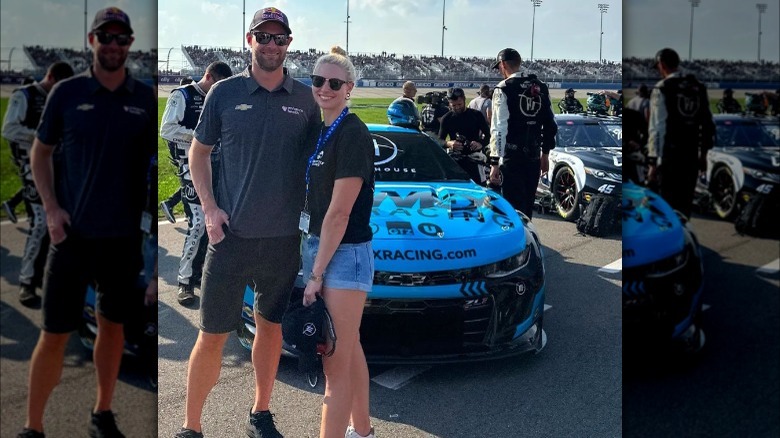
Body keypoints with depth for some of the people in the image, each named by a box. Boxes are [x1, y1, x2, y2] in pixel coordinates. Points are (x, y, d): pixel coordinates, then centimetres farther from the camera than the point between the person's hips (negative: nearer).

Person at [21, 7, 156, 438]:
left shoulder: (147, 98, 2)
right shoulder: (67, 92, -1)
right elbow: (40, 153, 6)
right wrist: (51, 209, -6)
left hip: (125, 235, 2)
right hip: (73, 233, -2)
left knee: (113, 325, 14)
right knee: (54, 333, 1)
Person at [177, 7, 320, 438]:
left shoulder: (306, 99, 4)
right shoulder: (224, 92, -1)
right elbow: (198, 152, 7)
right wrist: (209, 208, -5)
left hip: (286, 237, 2)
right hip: (231, 235, -2)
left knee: (271, 326, 15)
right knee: (212, 335, 2)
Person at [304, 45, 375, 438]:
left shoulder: (352, 134, -15)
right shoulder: (322, 131, 12)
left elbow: (339, 213, -19)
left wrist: (317, 272, -17)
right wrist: (314, 265, 9)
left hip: (344, 255, -9)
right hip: (316, 244, 9)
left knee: (335, 364, -5)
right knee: (349, 349, 20)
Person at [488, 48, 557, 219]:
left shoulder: (503, 89, -9)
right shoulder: (540, 87, 10)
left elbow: (499, 128, -15)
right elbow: (550, 124, 12)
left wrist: (495, 162, -14)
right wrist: (545, 153, 22)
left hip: (511, 157, -6)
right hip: (534, 156, 6)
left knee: (515, 207, -3)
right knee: (527, 206, 17)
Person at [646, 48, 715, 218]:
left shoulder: (661, 90, -9)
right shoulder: (698, 88, 10)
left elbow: (657, 128, -12)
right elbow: (707, 124, 13)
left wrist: (653, 161, -10)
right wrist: (703, 153, 21)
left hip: (669, 155, -6)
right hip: (692, 155, 6)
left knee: (668, 204, 0)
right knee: (685, 203, 14)